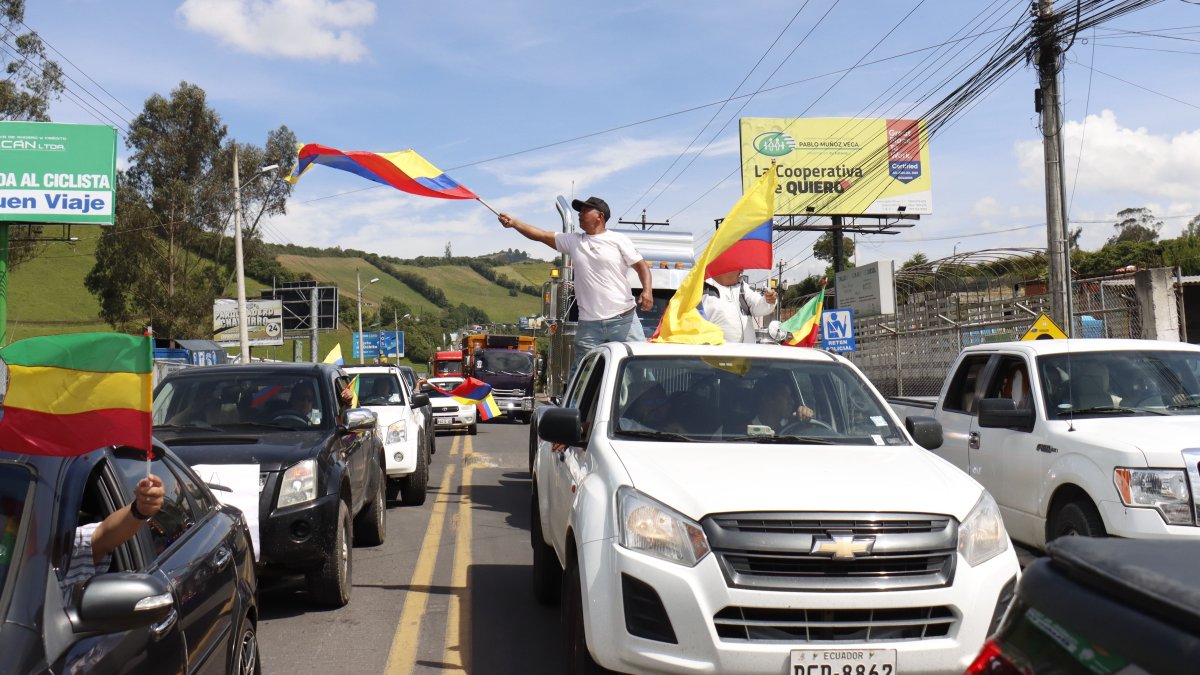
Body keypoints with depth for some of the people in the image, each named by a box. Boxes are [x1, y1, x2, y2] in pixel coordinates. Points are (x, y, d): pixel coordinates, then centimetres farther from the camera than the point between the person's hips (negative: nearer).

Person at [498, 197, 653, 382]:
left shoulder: (618, 240, 3)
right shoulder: (573, 241, 13)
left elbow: (641, 266, 3)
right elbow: (540, 235, 13)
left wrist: (647, 290, -14)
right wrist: (514, 223, 5)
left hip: (623, 320, -3)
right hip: (589, 325, 3)